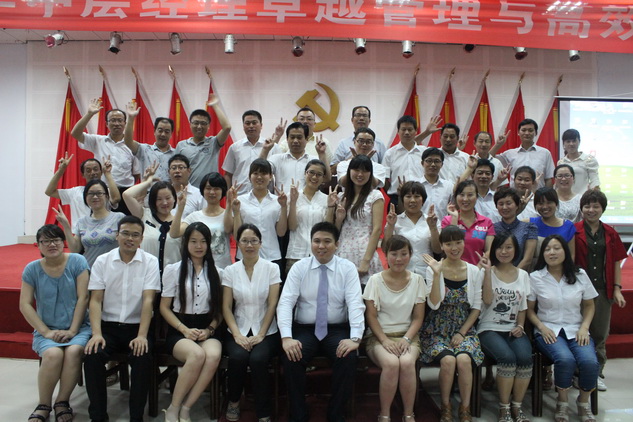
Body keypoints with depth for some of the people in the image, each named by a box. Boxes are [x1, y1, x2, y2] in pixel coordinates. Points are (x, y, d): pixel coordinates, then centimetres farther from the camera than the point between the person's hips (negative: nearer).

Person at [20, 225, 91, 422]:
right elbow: (25, 305, 0)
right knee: (53, 354, -30)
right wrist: (46, 332, -10)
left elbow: (82, 298, -7)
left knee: (73, 351, -32)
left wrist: (72, 331, -12)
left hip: (77, 328, -1)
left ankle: (62, 402, -9)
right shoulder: (32, 269, 2)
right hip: (47, 330, 1)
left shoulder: (77, 261, -4)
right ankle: (43, 405, -7)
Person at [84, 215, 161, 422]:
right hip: (109, 326, 2)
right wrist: (96, 333, -16)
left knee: (142, 358, -29)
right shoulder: (102, 261, 4)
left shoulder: (150, 262, -2)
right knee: (92, 355, -25)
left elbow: (148, 300, -10)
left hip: (137, 326, -2)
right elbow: (95, 300, -1)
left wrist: (142, 336, -21)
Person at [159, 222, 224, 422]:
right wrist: (185, 330, -10)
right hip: (179, 330, -2)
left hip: (207, 329, 2)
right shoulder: (173, 269, 5)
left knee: (213, 355, -33)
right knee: (197, 355, -34)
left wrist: (209, 329, -5)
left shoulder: (215, 272, 10)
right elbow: (164, 307, 3)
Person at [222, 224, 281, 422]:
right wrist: (237, 334, -12)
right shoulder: (230, 271, 4)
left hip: (266, 332, -1)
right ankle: (233, 402, 2)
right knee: (238, 357, -28)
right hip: (239, 331, 1)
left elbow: (272, 305, -4)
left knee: (258, 359, -29)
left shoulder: (271, 268, 0)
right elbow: (226, 307, 1)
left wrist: (261, 335, -12)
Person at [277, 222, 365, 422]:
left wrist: (355, 338, -26)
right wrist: (286, 337, -24)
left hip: (337, 330, 0)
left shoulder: (348, 268, -1)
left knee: (348, 358, -28)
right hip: (305, 329, 1)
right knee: (291, 357, -27)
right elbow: (285, 302, -9)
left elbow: (356, 304, -11)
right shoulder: (299, 267, 0)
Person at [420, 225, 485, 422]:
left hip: (464, 328, 2)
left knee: (464, 359, -28)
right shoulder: (433, 269, -3)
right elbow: (434, 304, -12)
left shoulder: (474, 271, 4)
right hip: (438, 329, -1)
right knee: (448, 360, -29)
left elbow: (476, 307, 6)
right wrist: (437, 274, -20)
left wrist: (462, 333, -5)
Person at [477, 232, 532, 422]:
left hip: (513, 329, 3)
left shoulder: (523, 275, 13)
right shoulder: (487, 272, 2)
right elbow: (488, 300, -14)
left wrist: (520, 326, -1)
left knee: (525, 357, -28)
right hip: (490, 329, -3)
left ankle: (517, 406, -8)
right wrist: (487, 270, -16)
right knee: (507, 357, -31)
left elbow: (523, 307, 16)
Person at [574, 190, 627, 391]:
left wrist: (617, 289, 3)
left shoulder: (610, 233, 9)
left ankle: (596, 373, 21)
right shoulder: (574, 231, -4)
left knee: (600, 333, 9)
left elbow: (616, 263, 10)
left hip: (603, 290, 4)